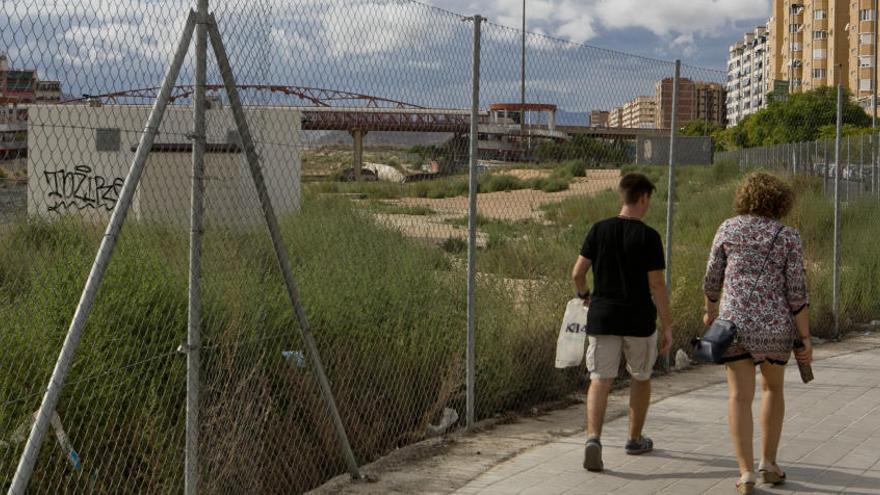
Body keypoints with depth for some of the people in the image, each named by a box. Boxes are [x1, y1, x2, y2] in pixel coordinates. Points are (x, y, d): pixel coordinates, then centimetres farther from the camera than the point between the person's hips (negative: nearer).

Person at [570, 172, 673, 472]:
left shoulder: (599, 230, 1)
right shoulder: (648, 236, -10)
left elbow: (577, 273, 2)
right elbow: (656, 285, -11)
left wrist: (584, 295, 23)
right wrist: (667, 326, -4)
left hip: (602, 316, 2)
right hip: (639, 319, -2)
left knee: (600, 380, 1)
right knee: (641, 378, 18)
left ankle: (593, 437, -20)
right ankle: (635, 440, 29)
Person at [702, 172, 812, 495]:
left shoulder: (729, 229, 2)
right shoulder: (788, 237, -2)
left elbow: (712, 279, 8)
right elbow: (796, 293, -5)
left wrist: (710, 311, 27)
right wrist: (806, 339, 0)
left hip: (736, 322, 0)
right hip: (775, 326, 0)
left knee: (740, 397, 1)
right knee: (773, 388, 21)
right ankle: (768, 463, 20)